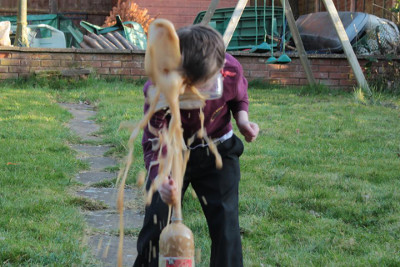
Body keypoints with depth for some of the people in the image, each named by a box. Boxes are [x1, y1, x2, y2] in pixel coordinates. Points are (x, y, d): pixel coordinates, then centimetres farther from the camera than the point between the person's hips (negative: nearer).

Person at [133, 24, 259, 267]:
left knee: (226, 222, -3)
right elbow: (154, 143, -33)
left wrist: (242, 118, -19)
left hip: (217, 151, 1)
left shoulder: (232, 71, -25)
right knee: (156, 223, -2)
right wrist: (160, 179, -52)